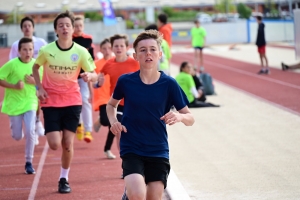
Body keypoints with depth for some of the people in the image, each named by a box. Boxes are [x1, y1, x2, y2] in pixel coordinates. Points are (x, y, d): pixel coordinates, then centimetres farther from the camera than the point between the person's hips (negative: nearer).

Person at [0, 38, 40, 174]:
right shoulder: (12, 64, -14)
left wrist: (35, 81, -13)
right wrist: (14, 86, -24)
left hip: (30, 103, 1)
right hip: (14, 104, -1)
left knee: (30, 132, -14)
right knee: (17, 136, 6)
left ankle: (28, 162, 0)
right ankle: (18, 130, 45)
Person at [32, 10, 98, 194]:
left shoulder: (81, 52, -8)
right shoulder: (46, 50, -8)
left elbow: (95, 76, -4)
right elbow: (35, 67, 11)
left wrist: (90, 76, -28)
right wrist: (40, 88, -3)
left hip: (72, 101, 1)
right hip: (51, 102, -1)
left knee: (68, 143, -1)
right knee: (55, 144, -10)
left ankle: (64, 179, 18)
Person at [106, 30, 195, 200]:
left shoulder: (169, 84, -5)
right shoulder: (126, 81, -5)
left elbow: (190, 119, -1)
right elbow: (112, 104, 15)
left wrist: (180, 117, -23)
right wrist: (113, 121, -4)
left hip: (159, 152, 2)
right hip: (131, 149, -1)